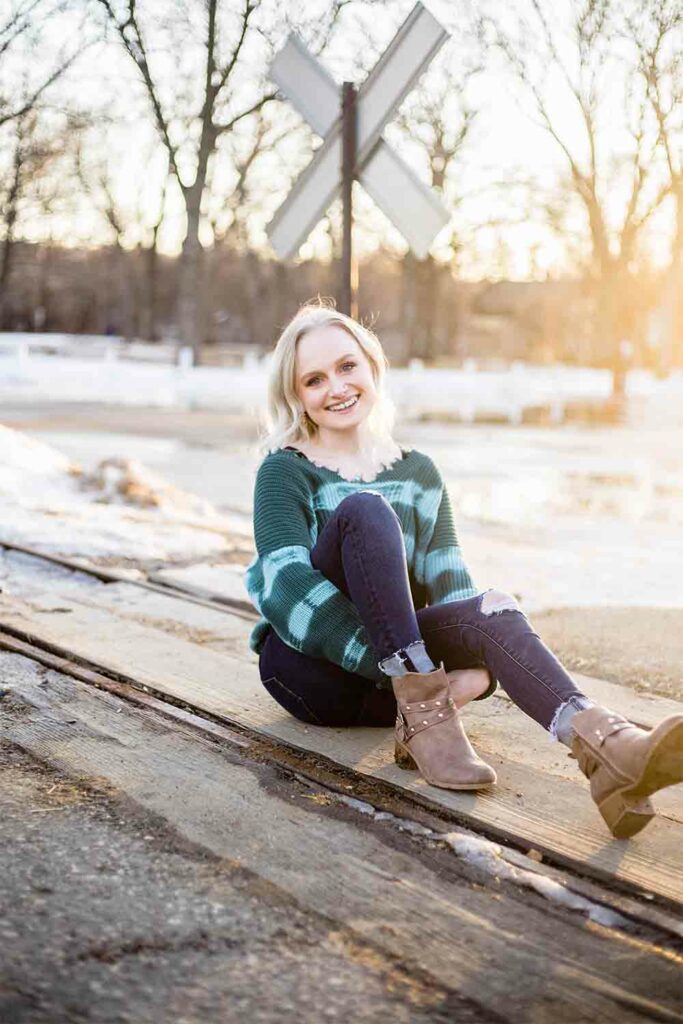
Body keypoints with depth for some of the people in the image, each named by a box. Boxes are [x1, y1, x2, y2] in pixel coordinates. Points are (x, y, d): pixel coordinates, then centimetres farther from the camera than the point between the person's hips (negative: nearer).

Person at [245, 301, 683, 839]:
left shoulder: (418, 473, 14)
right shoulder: (285, 470, 0)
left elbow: (449, 585, 4)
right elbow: (289, 588, -15)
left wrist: (478, 668, -18)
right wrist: (411, 675, -26)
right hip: (309, 668, -3)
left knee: (491, 608, -27)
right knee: (364, 509, -25)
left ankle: (604, 744, -54)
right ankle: (422, 712, -34)